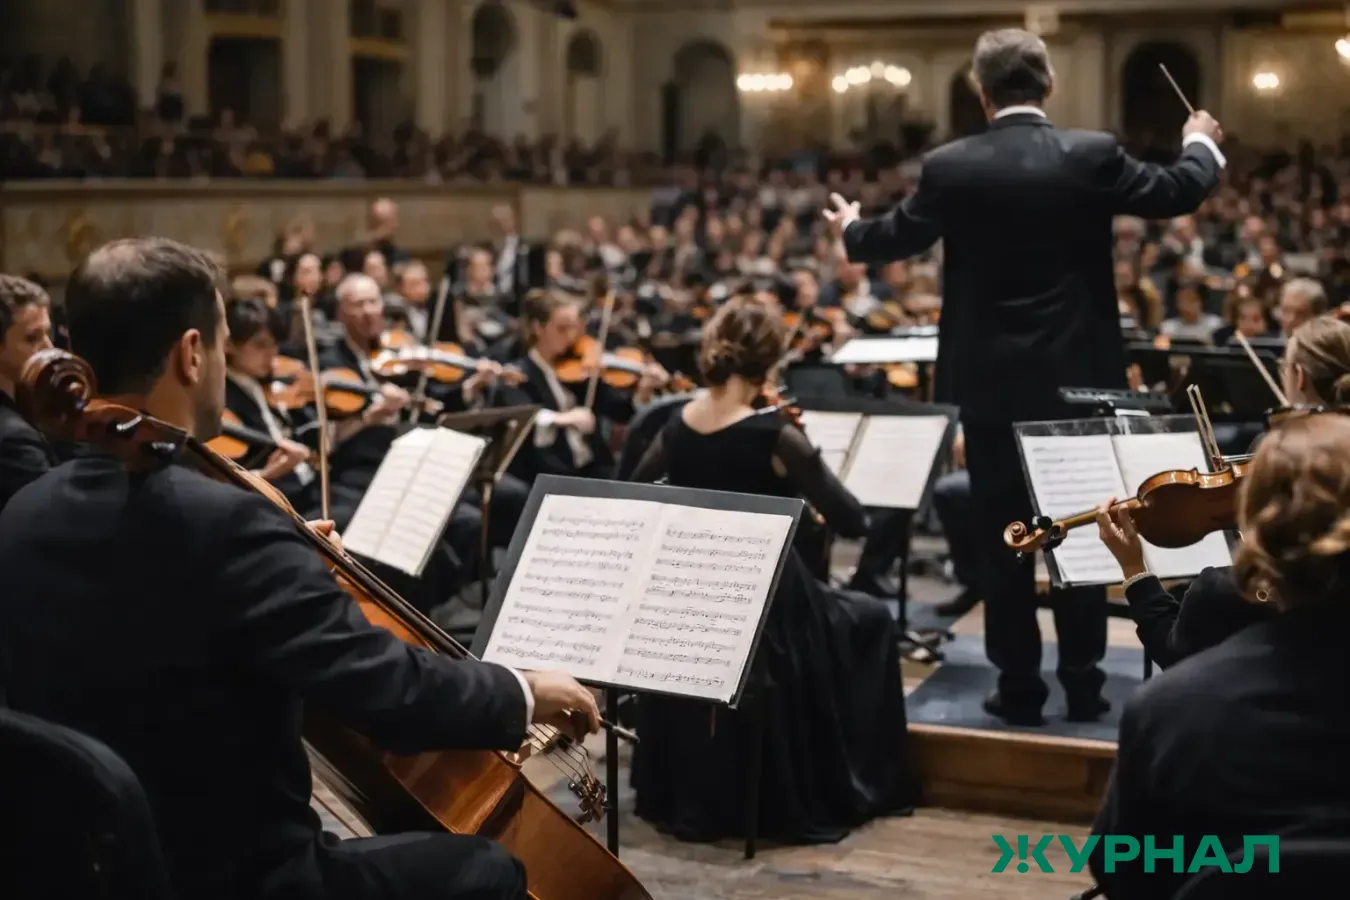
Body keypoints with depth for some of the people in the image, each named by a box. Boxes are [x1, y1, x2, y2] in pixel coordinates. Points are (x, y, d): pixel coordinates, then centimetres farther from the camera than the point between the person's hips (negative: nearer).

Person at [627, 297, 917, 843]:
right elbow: (851, 522, -17)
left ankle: (691, 796, 40)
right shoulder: (774, 436, -20)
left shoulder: (676, 428, -1)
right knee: (870, 620, 20)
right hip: (764, 608, -6)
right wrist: (806, 456, -4)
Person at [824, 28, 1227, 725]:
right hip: (1076, 377, 0)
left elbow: (895, 237, 9)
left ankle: (1019, 687, 12)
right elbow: (1177, 193, 5)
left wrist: (849, 231, 33)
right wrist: (1202, 143, 28)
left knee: (1002, 536, 8)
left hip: (991, 383, 0)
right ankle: (1083, 683, 15)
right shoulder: (1091, 154, -8)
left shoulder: (949, 167, -7)